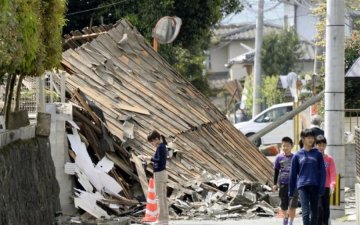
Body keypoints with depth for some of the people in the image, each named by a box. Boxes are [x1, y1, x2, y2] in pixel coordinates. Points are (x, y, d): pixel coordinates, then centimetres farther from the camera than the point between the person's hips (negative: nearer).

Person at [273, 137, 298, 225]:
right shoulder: (279, 157, 1)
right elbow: (276, 171, 8)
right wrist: (275, 184, 5)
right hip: (282, 184, 2)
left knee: (292, 205, -10)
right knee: (283, 205, 10)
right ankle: (286, 217, 37)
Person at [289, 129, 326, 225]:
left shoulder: (318, 154, 6)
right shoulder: (298, 155, 6)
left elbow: (322, 172, 4)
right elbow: (293, 174, 10)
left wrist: (321, 188, -5)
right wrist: (291, 191, 11)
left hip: (315, 187, 2)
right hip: (302, 186, -1)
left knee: (314, 212, 10)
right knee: (306, 212, -10)